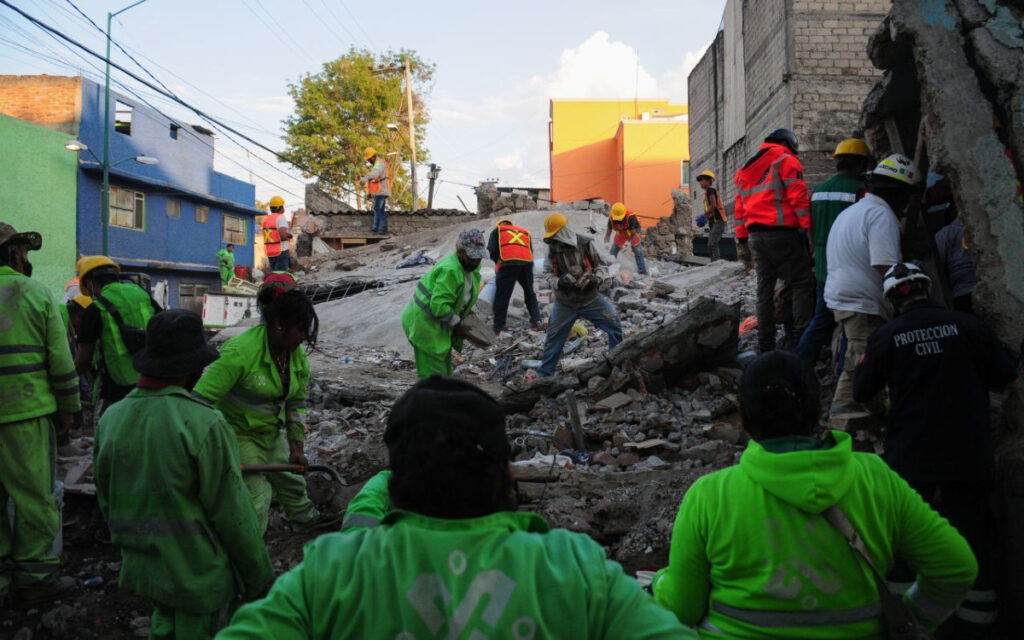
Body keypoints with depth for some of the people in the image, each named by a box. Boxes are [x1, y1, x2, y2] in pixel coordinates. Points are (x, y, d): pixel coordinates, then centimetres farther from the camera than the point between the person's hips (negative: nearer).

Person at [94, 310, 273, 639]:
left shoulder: (111, 418, -6)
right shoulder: (204, 424, -24)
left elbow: (107, 501, 7)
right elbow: (233, 513, -19)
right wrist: (258, 576, -7)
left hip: (142, 565, 6)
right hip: (199, 574, -6)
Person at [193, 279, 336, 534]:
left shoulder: (298, 355, -6)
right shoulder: (240, 352, -31)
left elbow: (297, 405, 4)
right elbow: (202, 399, -31)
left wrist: (296, 448, 4)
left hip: (272, 431, 8)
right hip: (237, 433, -8)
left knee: (290, 477, 25)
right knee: (255, 498, -6)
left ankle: (304, 518, 50)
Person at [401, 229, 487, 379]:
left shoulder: (471, 266, 3)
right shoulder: (450, 270, -29)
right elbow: (439, 306, -32)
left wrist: (467, 310, 9)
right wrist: (458, 323, -20)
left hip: (439, 324, 10)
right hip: (425, 324, -10)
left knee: (444, 365, 23)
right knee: (432, 372, -7)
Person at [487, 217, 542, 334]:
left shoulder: (497, 231, 21)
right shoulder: (525, 232, 32)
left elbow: (492, 251, 8)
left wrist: (498, 261, 24)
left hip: (508, 264, -3)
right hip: (527, 263, 3)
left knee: (502, 297, 4)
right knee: (530, 293, 22)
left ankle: (497, 328, 7)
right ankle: (536, 320, 15)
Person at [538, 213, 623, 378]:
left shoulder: (585, 243, -13)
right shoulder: (552, 248, -7)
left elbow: (600, 265, -1)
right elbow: (550, 274, 2)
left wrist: (597, 279, -21)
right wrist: (559, 282, -20)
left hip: (592, 299, -1)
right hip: (565, 303, 1)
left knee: (615, 327, -4)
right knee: (553, 337, 5)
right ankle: (544, 374, 19)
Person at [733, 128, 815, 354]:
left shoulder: (745, 170, 22)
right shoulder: (786, 160, 0)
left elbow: (739, 210, 20)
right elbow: (798, 197, -10)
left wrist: (742, 240, 20)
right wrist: (808, 230, -11)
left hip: (756, 235, 7)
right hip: (782, 232, -7)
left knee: (765, 289, 10)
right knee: (802, 284, -2)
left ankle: (765, 345, 10)